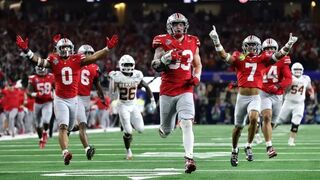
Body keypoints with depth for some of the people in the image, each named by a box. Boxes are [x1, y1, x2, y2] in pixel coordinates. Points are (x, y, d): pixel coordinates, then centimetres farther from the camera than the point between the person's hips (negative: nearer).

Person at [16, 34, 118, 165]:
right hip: (60, 100, -3)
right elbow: (39, 61, -17)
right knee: (63, 126, -17)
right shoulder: (54, 60, -6)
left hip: (73, 99, 3)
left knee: (69, 127, 17)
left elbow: (93, 57, -10)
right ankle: (65, 153, -28)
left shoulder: (77, 60, -2)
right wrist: (26, 51, -31)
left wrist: (108, 48, -20)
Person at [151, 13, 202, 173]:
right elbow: (155, 66, -3)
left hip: (185, 90, 0)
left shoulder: (192, 43, 6)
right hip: (167, 91, 0)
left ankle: (189, 159, -21)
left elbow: (198, 65, 20)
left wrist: (197, 77, 0)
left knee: (187, 124, -19)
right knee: (167, 130, 10)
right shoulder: (163, 42, -2)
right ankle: (164, 128, 48)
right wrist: (166, 58, -21)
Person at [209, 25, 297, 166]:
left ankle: (249, 146, -7)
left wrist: (289, 45, -17)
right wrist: (216, 41, -23)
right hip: (242, 97, 0)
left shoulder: (263, 58, 6)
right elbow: (225, 56, -11)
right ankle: (234, 150, 36)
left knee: (254, 118, -26)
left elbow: (277, 56, -3)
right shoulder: (239, 58, 3)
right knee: (238, 126, 11)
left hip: (255, 97, 0)